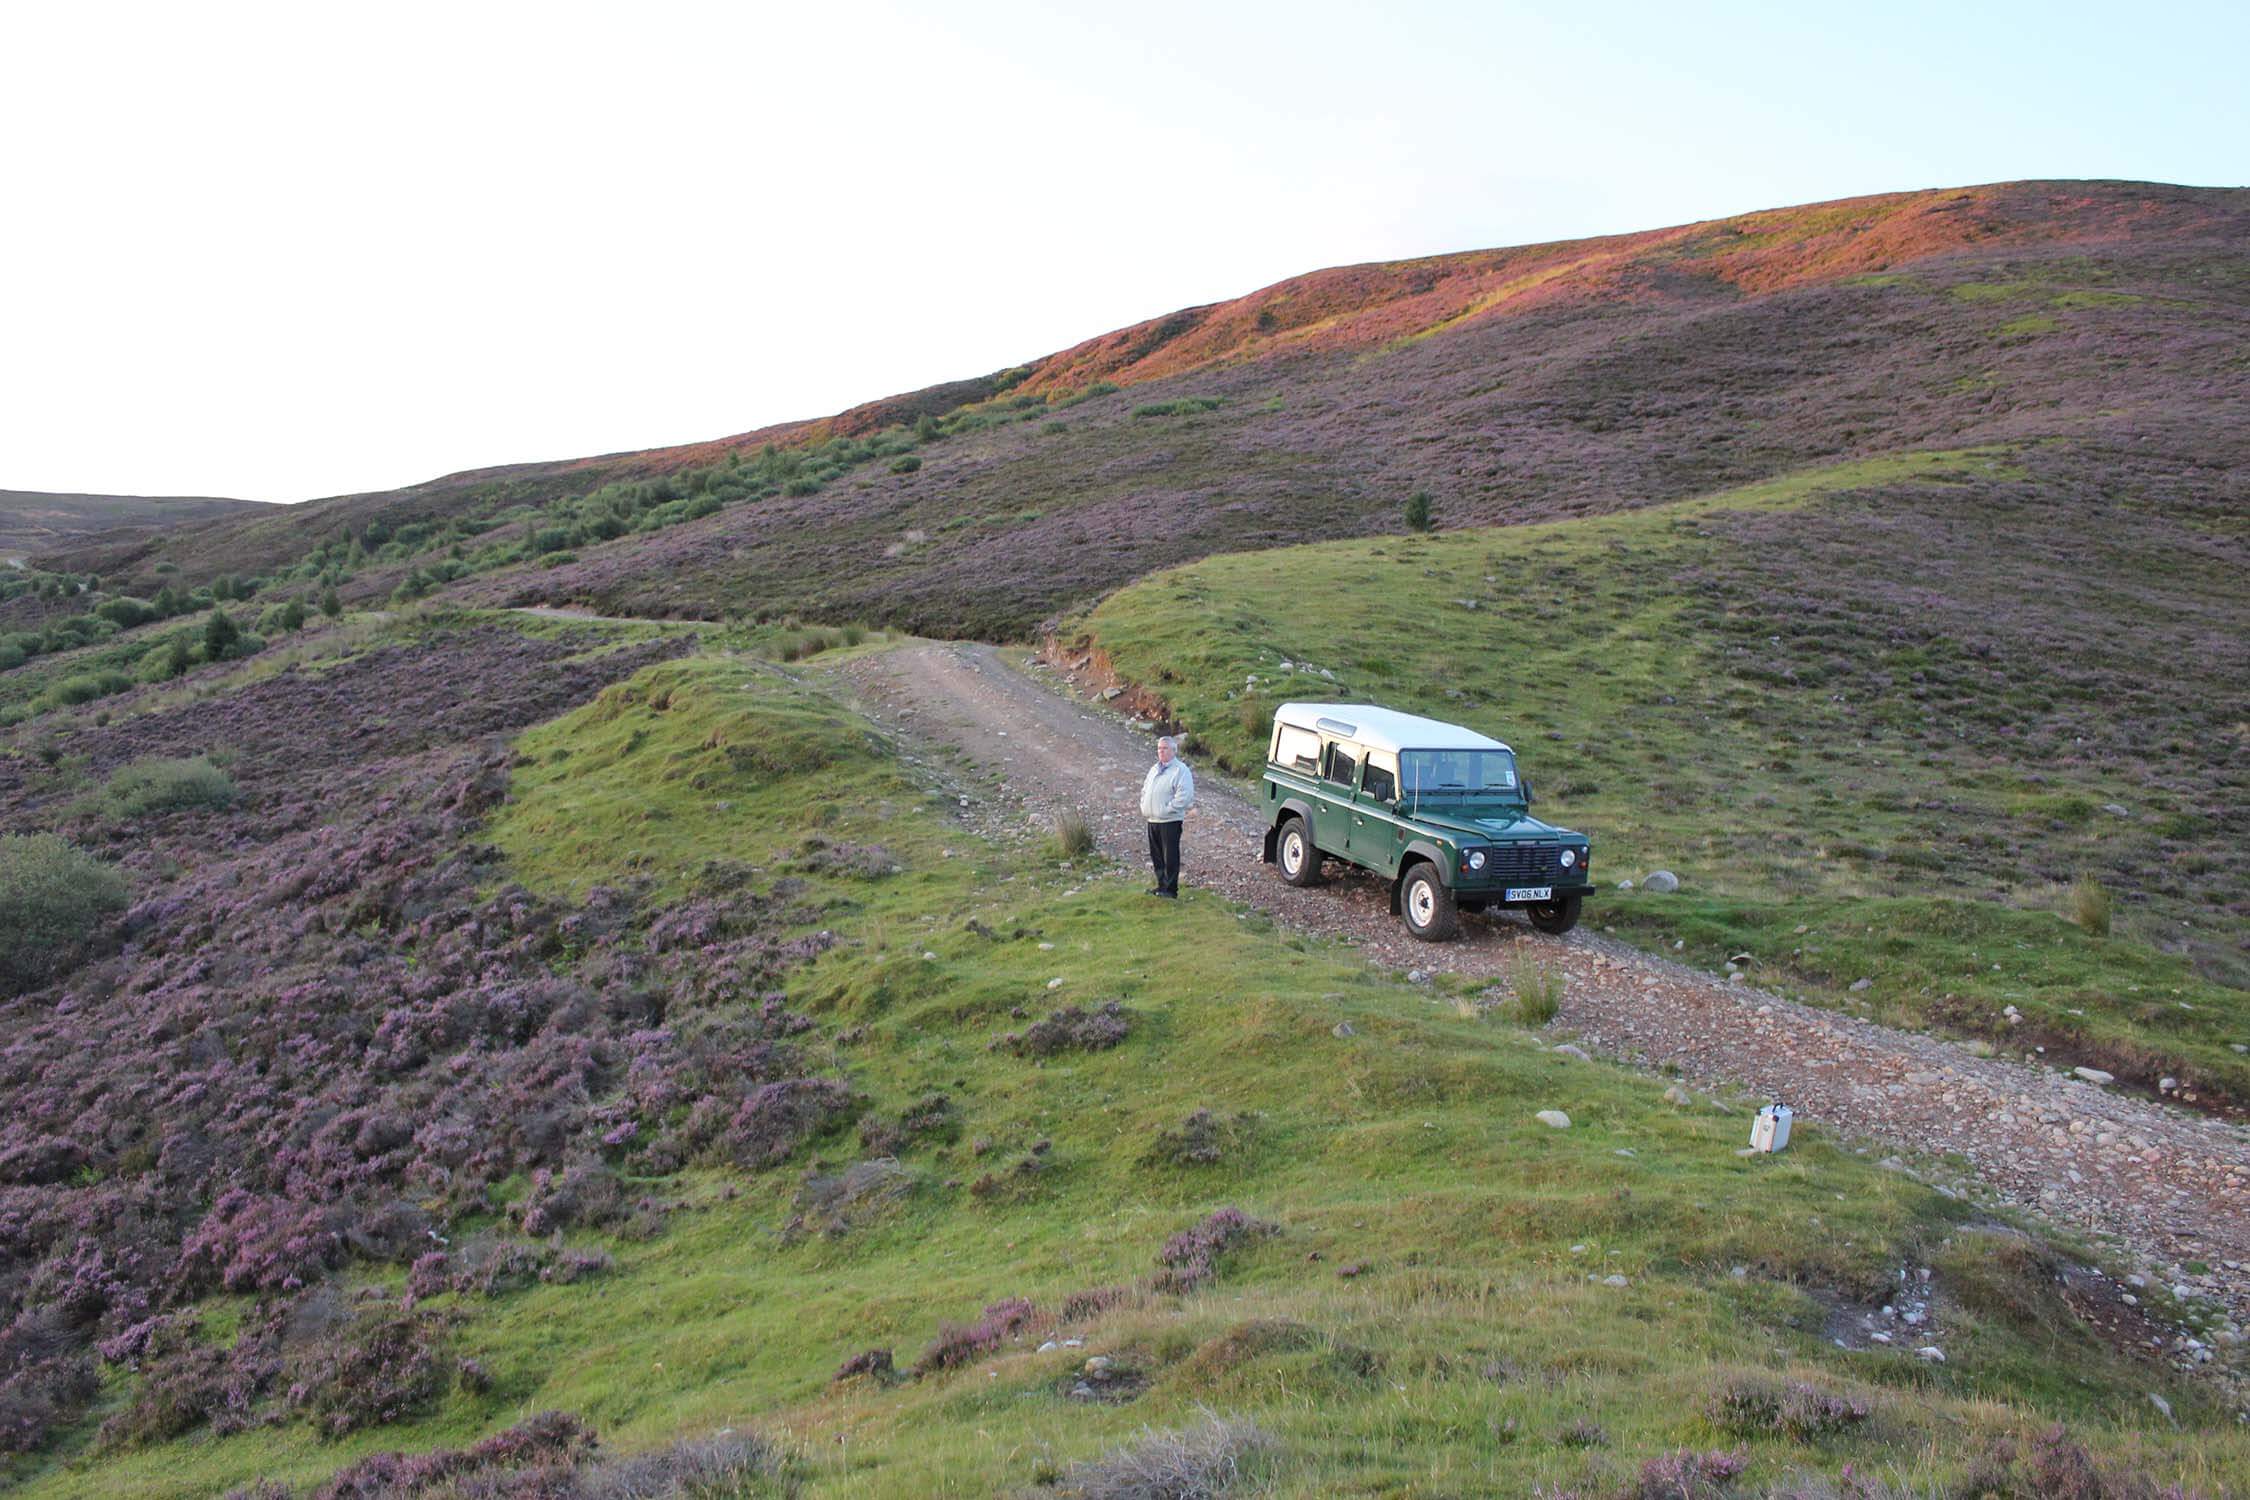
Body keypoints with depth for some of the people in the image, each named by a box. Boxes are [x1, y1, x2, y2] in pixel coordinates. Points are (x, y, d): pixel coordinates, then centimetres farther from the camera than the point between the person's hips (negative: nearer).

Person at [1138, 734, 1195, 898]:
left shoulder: (1180, 770, -11)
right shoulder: (1154, 769, 16)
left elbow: (1184, 795, -20)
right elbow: (1144, 790, 27)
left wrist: (1167, 810, -20)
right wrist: (1144, 807, 11)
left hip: (1169, 821, -8)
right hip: (1152, 820, 8)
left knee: (1170, 857, -3)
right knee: (1156, 856, 14)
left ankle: (1170, 890, 3)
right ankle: (1161, 885, 26)